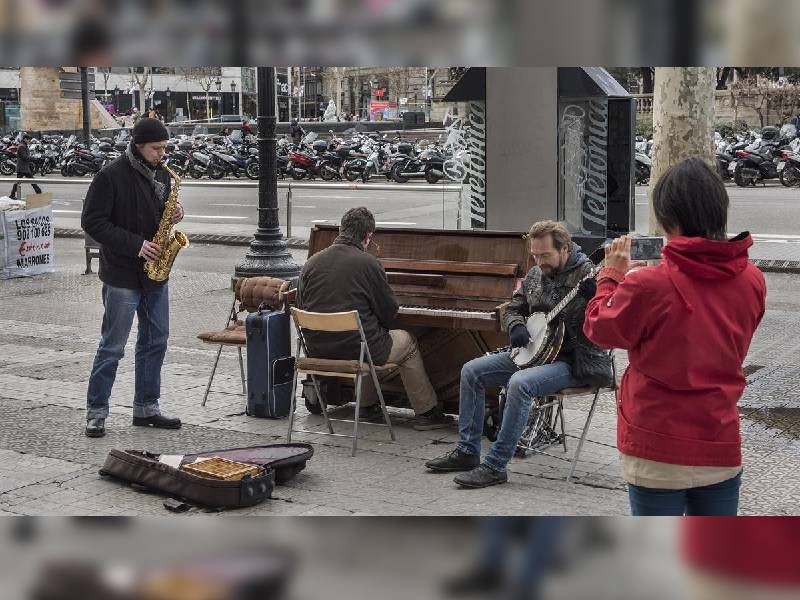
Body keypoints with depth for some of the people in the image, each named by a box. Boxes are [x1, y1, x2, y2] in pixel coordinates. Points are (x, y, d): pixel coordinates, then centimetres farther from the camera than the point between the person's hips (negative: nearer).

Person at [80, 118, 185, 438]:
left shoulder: (160, 174, 9)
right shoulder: (111, 176, -13)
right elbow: (92, 221, -14)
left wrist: (173, 215, -3)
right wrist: (134, 244, -20)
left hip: (155, 273, 7)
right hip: (122, 275, -7)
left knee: (155, 340, 11)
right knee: (112, 346, -2)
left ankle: (146, 408, 21)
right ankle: (96, 412, 7)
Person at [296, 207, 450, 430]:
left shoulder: (311, 263, 2)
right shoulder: (368, 263, -11)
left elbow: (301, 308, 8)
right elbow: (389, 312, -5)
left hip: (317, 350, 6)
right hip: (356, 348, -6)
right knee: (407, 341, 23)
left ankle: (368, 406, 40)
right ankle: (426, 413, 26)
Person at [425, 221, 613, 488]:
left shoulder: (586, 274, -15)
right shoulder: (535, 274, 9)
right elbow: (513, 308, 20)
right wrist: (516, 327, -2)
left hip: (574, 360, -9)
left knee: (520, 383, -34)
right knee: (471, 371, 2)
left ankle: (495, 466, -25)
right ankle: (467, 451, 8)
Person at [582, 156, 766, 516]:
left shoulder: (647, 287, -19)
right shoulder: (752, 281, -3)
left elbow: (600, 330, -2)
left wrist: (612, 276, 12)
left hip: (658, 451, -4)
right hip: (722, 447, 4)